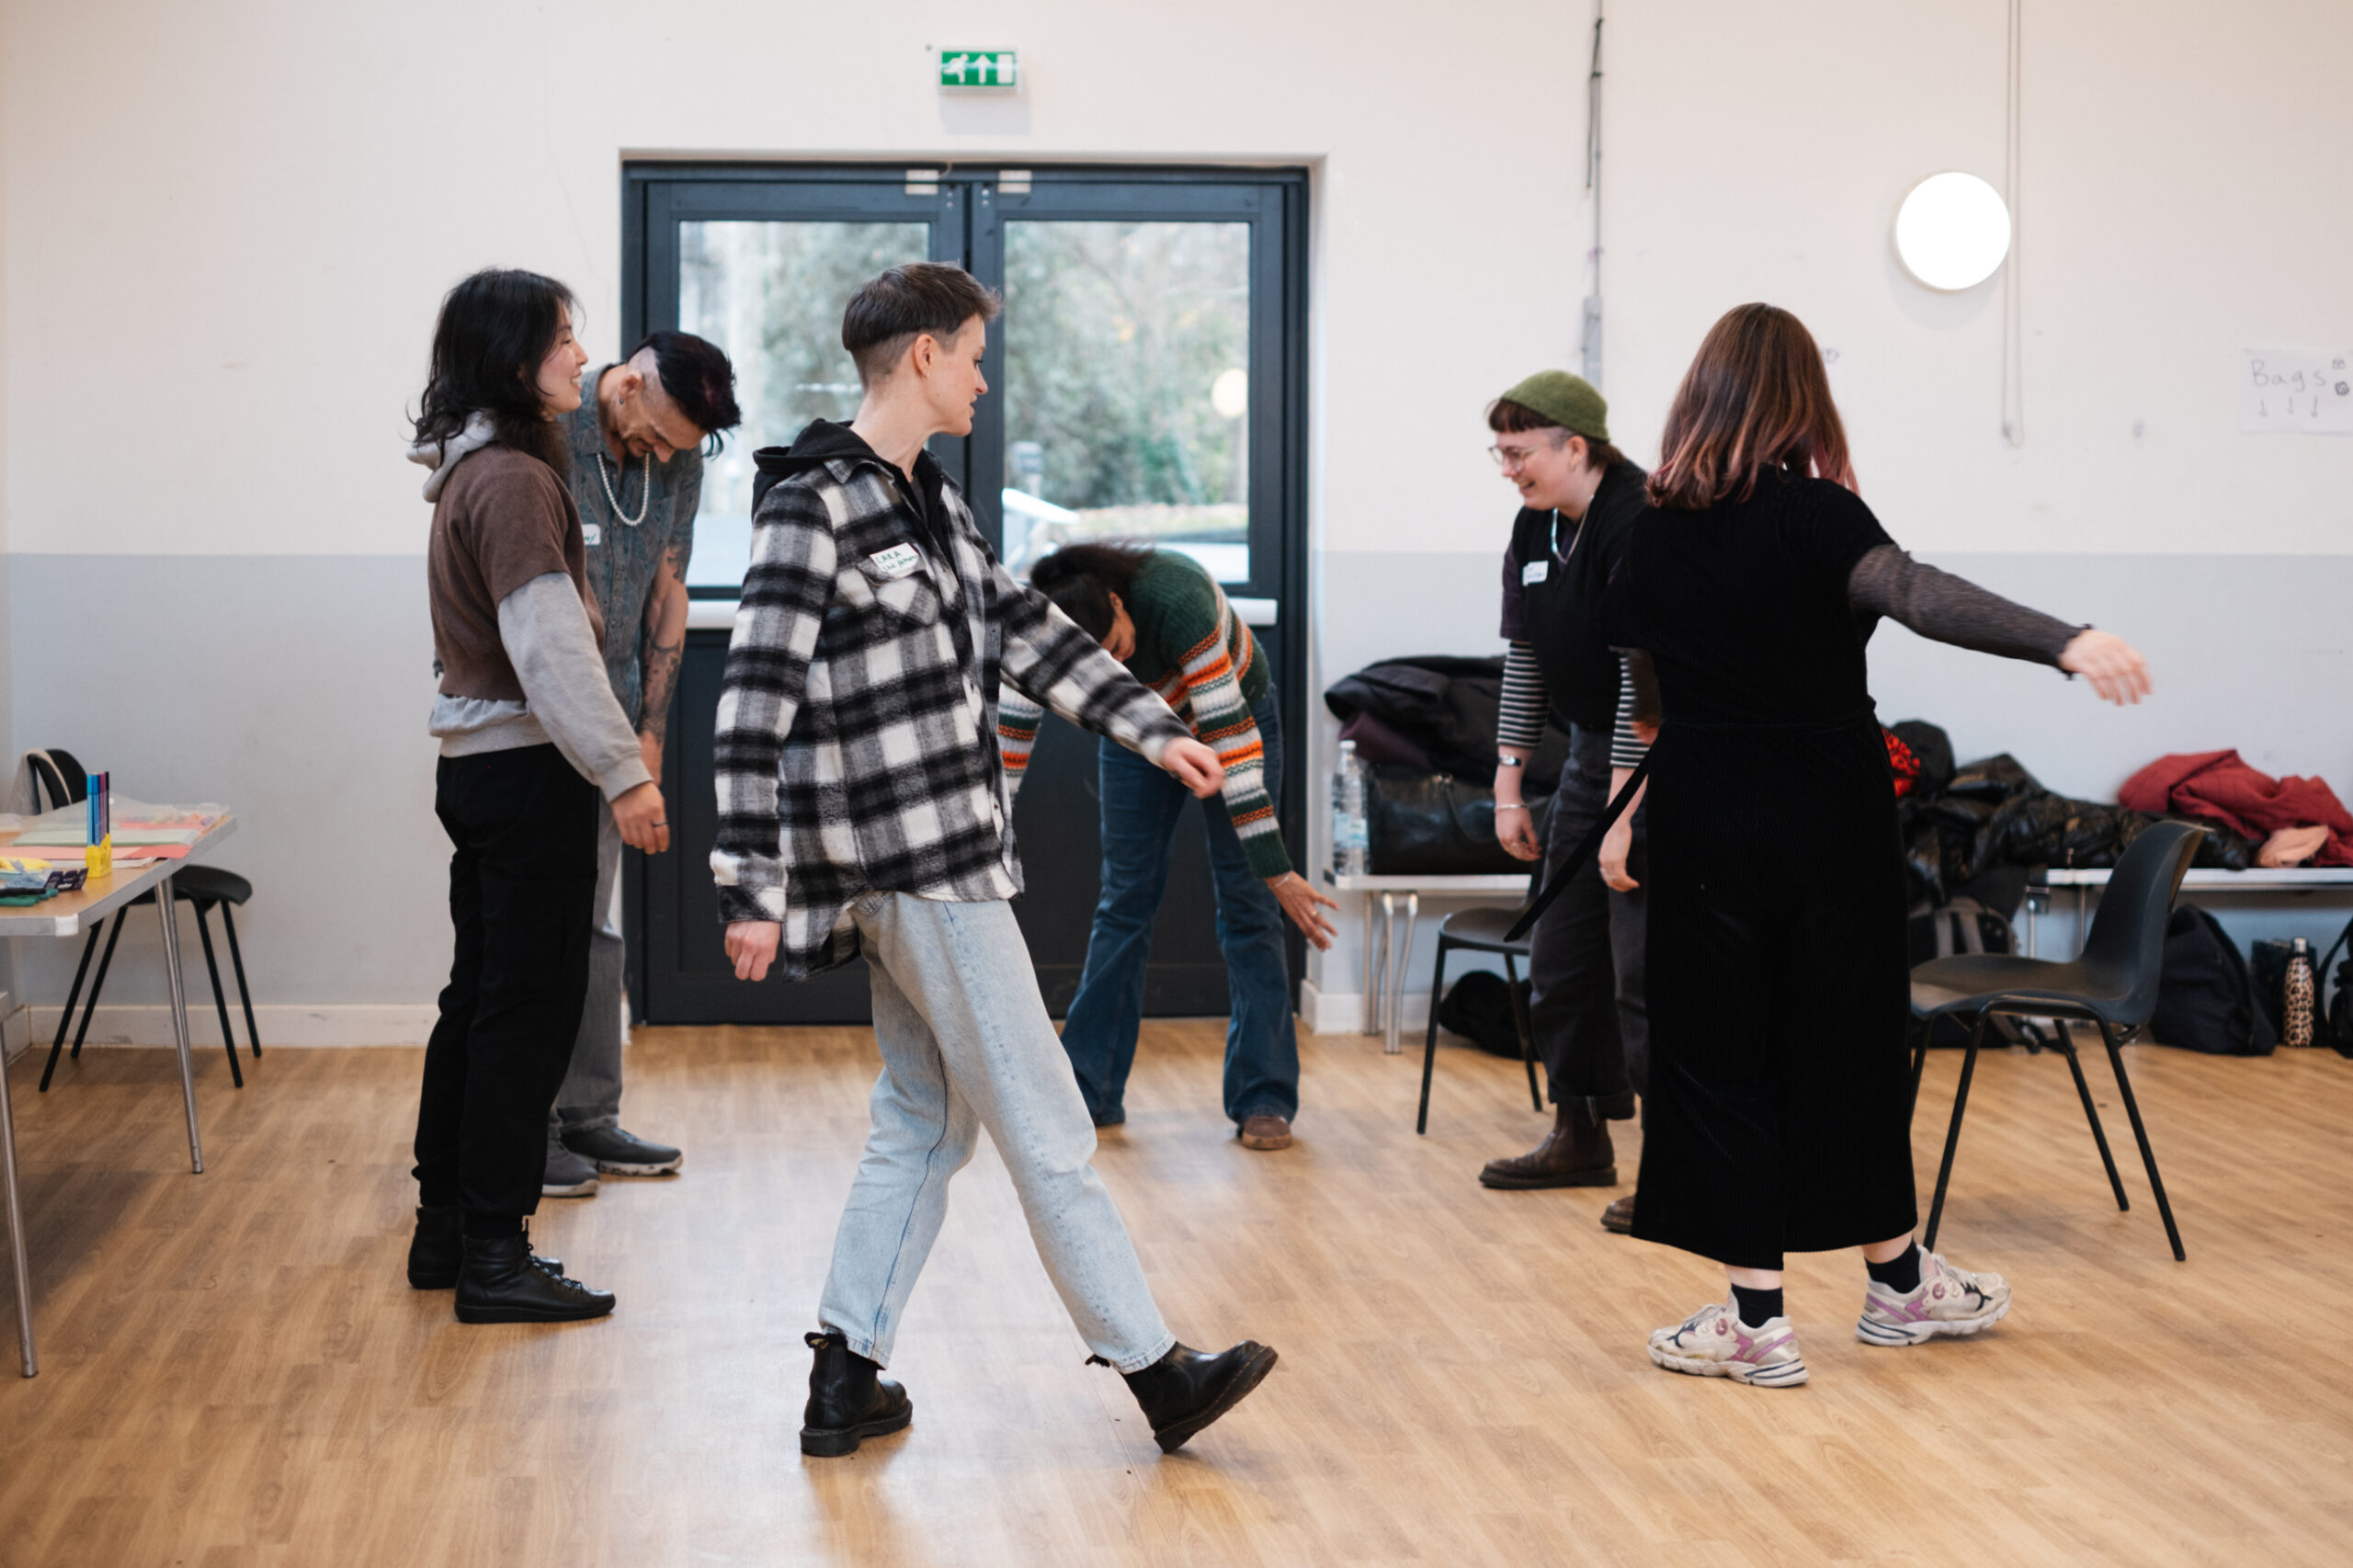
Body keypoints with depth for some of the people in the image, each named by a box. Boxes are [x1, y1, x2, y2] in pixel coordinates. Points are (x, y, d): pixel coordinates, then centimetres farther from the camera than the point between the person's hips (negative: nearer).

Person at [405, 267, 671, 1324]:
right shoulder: (512, 480, -17)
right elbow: (550, 644, -23)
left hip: (477, 763, 10)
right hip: (526, 770, -10)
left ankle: (447, 1230, 23)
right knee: (530, 1008, -4)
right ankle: (493, 1255, 1)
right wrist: (623, 773, -22)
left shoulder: (476, 471, 15)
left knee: (481, 1000, 15)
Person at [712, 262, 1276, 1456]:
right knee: (1045, 1127, -3)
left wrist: (1154, 730, 16)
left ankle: (845, 1379, 18)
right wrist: (750, 891, -20)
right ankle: (1156, 1371, 5)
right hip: (916, 863, -10)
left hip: (940, 854, 10)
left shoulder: (929, 500, 13)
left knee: (924, 1121, 13)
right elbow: (755, 701, -18)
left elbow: (1024, 630, 20)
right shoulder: (816, 504, -15)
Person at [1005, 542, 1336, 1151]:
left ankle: (1264, 1101, -2)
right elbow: (1012, 729, -16)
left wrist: (1274, 869, -40)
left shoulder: (1177, 601, -41)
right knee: (1124, 901, 4)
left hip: (1236, 711, -4)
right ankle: (1088, 1093, 10)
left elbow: (1229, 735, -41)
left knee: (1248, 907, -6)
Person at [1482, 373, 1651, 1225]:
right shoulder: (1535, 528, 7)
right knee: (1560, 954, 14)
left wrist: (1621, 811, -24)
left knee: (1647, 968, -9)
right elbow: (1525, 659, 13)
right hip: (1593, 749, 9)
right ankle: (1581, 1137, 29)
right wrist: (1508, 787, 11)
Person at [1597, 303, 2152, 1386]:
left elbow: (1617, 648, 14)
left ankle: (1755, 1320, 6)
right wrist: (2066, 641, -43)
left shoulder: (1655, 530, -1)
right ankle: (1897, 1284, 29)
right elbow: (1915, 593, -32)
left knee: (1719, 1052, 7)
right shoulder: (1811, 513, -14)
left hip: (1703, 820, 2)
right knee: (1849, 1041, 12)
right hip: (1828, 817, -2)